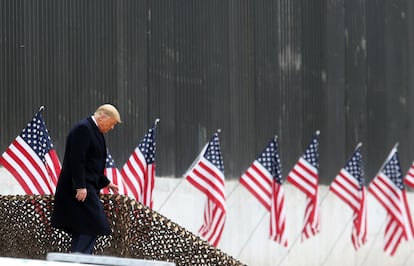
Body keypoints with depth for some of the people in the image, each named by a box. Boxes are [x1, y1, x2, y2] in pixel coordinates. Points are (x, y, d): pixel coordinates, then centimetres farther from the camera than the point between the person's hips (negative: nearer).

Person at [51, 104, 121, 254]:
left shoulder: (93, 131, 18)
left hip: (86, 186, 11)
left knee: (83, 229, 10)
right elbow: (77, 160, -21)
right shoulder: (83, 129, -13)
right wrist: (80, 186, -24)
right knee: (93, 226, -15)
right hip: (81, 188, -11)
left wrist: (106, 183, 27)